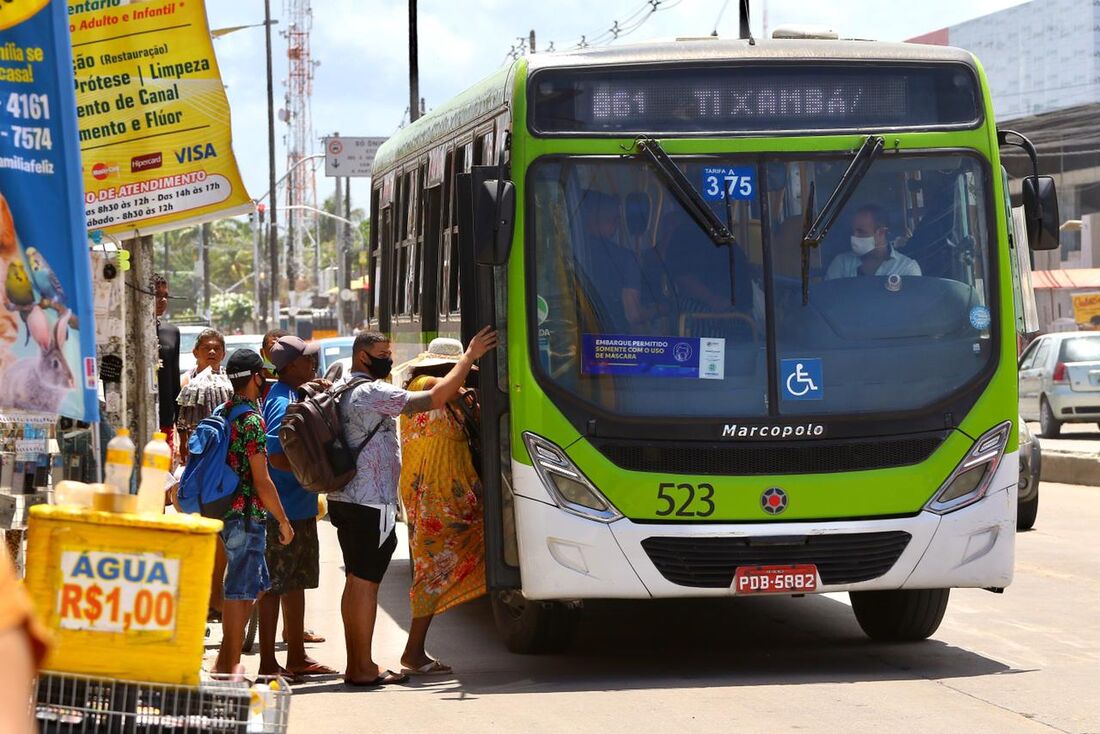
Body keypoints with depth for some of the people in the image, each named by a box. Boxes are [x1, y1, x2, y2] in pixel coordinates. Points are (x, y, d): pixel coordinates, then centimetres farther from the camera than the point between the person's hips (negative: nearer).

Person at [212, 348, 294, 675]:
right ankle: (230, 665, 2)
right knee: (240, 590, -3)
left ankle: (225, 661, 18)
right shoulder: (251, 419, -16)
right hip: (248, 514, -9)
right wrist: (283, 521, -9)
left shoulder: (222, 413, 11)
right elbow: (262, 481, -17)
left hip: (226, 510, 9)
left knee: (253, 586, 17)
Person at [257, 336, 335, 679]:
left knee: (297, 582, 16)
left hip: (300, 507, 10)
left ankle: (297, 657, 26)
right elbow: (275, 456, -25)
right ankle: (268, 664, 0)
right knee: (275, 585, -4)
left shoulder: (294, 397, 13)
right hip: (284, 509, -10)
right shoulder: (282, 402, -17)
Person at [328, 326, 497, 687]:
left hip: (344, 499, 10)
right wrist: (469, 356, -18)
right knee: (366, 582, -6)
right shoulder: (371, 393, -16)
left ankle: (355, 663, 16)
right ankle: (363, 668, -3)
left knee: (356, 581, 13)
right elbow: (433, 399, -23)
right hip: (370, 504, -10)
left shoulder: (343, 389, 14)